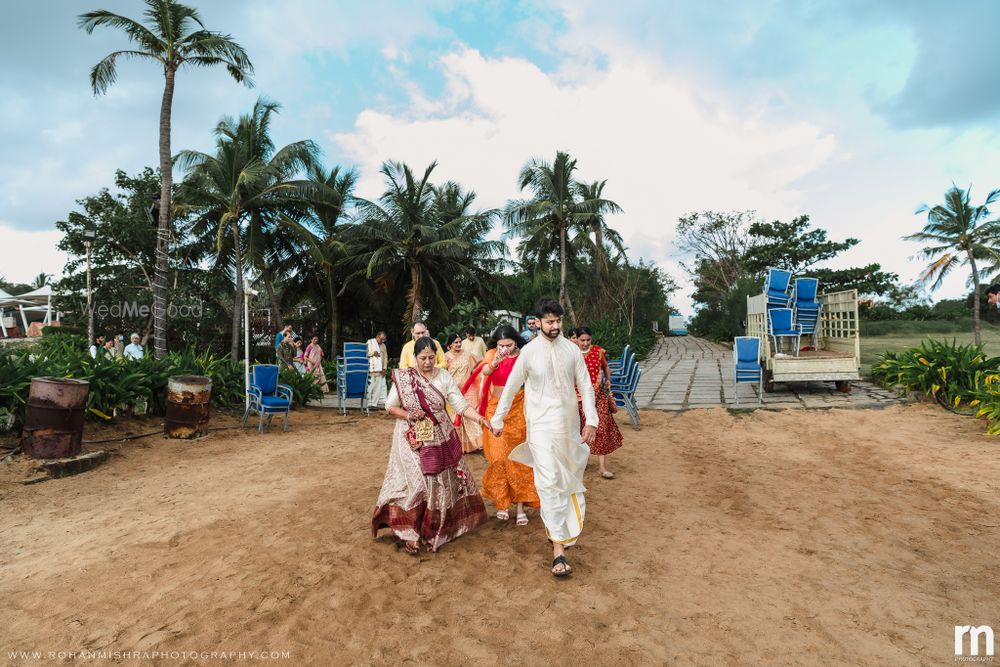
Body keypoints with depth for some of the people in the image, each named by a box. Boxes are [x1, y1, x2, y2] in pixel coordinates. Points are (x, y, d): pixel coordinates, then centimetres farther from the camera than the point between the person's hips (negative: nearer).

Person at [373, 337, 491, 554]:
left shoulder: (444, 377, -5)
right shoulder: (402, 377, -5)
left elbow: (462, 405, -9)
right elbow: (390, 406, 2)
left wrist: (481, 419, -23)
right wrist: (408, 415, -15)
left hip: (440, 441, 1)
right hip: (412, 442, -1)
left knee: (440, 485, 8)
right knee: (415, 484, -5)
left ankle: (434, 531, 27)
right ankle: (411, 532, 14)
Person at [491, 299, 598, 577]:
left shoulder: (572, 349, -1)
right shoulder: (529, 351, -7)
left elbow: (586, 386, 2)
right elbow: (511, 387, 0)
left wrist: (591, 420, -5)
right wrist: (498, 419, 3)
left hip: (569, 424, 3)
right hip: (541, 425, -3)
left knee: (567, 477, 15)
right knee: (549, 482, -8)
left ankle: (559, 526, 40)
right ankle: (559, 546, -3)